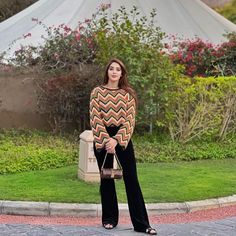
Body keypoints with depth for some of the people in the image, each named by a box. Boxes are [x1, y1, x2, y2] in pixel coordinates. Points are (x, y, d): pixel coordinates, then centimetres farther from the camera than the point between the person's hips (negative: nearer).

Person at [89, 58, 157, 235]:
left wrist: (116, 140, -16)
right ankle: (109, 218, 20)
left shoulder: (128, 94, 4)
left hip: (122, 138, 1)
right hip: (102, 138, -1)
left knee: (131, 179, -1)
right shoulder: (97, 92, 0)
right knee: (106, 179, 7)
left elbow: (129, 120, -4)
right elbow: (95, 118, -7)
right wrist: (106, 140, -17)